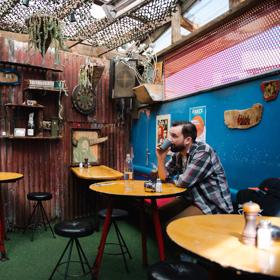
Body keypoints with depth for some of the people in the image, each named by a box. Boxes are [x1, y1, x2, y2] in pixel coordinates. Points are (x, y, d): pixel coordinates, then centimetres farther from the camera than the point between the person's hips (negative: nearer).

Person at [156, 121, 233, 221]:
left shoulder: (203, 152, -23)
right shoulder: (178, 154, 2)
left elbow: (184, 182, -25)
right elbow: (164, 177, 4)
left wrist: (173, 180, -3)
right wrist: (161, 158, -11)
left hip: (213, 204, -8)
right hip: (192, 198, 8)